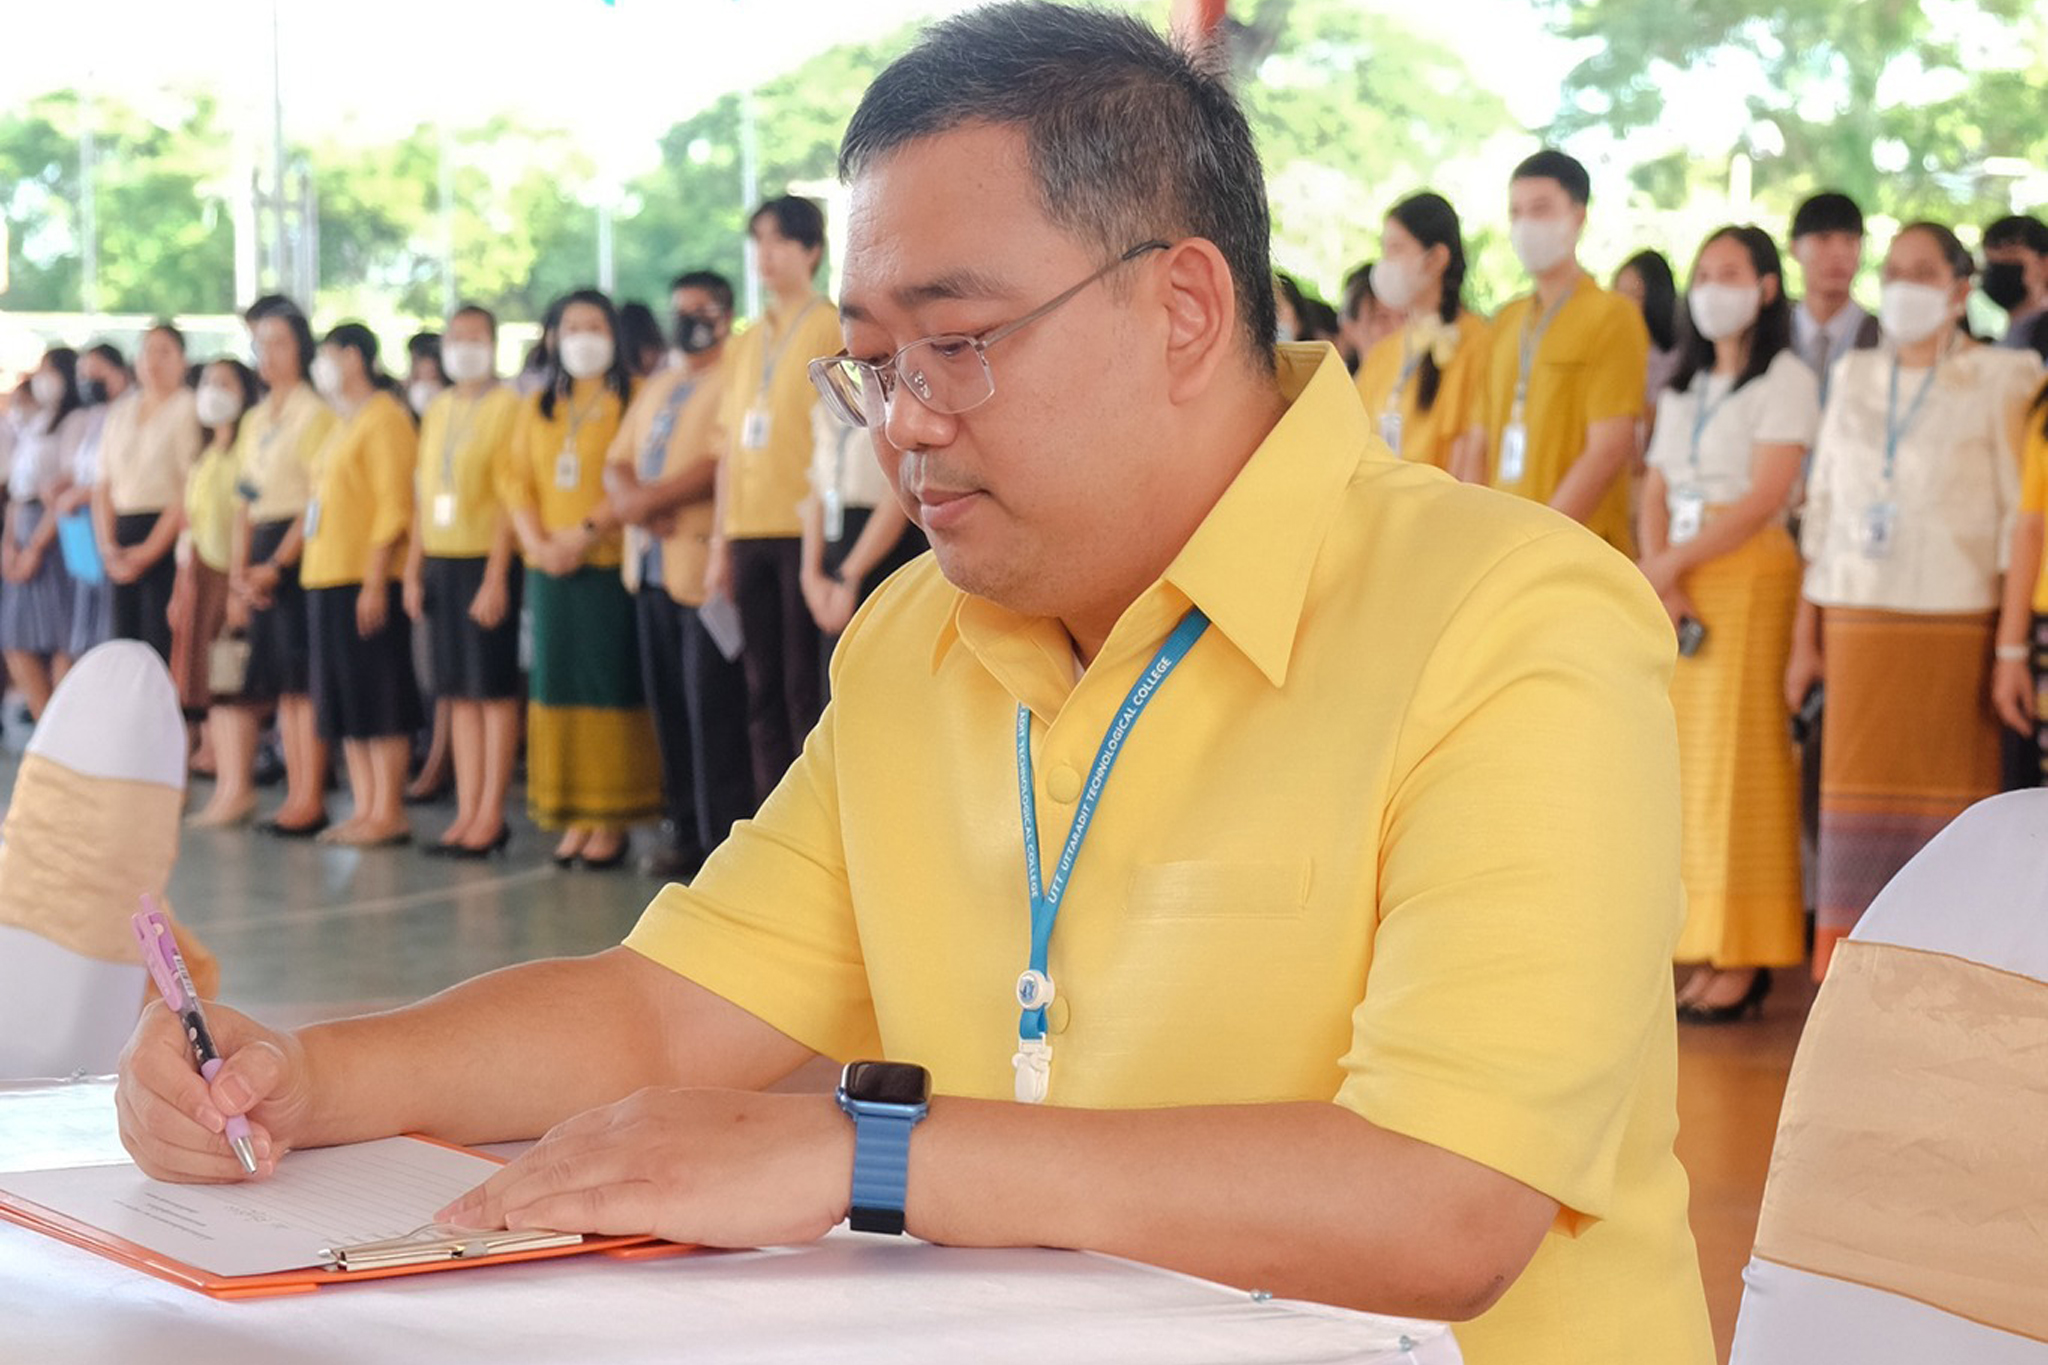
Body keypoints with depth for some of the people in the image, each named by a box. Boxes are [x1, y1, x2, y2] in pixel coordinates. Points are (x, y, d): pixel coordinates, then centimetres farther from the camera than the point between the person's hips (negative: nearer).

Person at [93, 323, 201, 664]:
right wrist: (108, 546, 2)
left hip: (168, 536, -6)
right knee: (124, 644, 3)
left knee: (161, 647, -11)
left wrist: (150, 549, -12)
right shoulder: (120, 411, 16)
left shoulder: (189, 409, -3)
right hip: (123, 538, 6)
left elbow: (190, 489, -10)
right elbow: (103, 486, 16)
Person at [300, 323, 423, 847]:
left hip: (365, 580, -10)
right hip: (326, 577, 10)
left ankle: (388, 812, -4)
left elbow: (394, 505, -16)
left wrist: (375, 579, -21)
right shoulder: (342, 426, 20)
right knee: (343, 697, 9)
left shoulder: (384, 418, -9)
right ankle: (364, 809, 14)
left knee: (378, 695, -7)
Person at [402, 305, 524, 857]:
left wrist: (496, 576, -16)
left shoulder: (506, 405, -5)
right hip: (440, 561, 7)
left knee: (495, 688, -3)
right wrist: (413, 569, 11)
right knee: (459, 691, 8)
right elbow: (425, 495, 17)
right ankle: (467, 812, 12)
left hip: (486, 558, -6)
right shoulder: (437, 410, 15)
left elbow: (510, 495, -11)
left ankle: (491, 815, 1)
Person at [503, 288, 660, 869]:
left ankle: (612, 822, -2)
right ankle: (573, 819, 9)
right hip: (550, 570, 5)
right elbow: (516, 482, 10)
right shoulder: (537, 407, 16)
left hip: (610, 564, -5)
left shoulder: (634, 400, -1)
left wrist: (589, 531, -17)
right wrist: (537, 542, -5)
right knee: (557, 687, 5)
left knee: (611, 687, -5)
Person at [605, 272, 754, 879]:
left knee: (712, 708, -8)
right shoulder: (656, 389, 22)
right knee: (667, 703, 10)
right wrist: (627, 495, -5)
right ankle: (682, 828, 16)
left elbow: (723, 464, -17)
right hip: (651, 564, 8)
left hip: (705, 562, -8)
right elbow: (618, 460, 18)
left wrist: (652, 498, -17)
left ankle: (725, 836, -5)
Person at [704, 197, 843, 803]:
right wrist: (720, 542, 13)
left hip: (803, 528, -6)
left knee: (806, 685, -6)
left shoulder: (831, 328, -2)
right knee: (764, 690, 7)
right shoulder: (746, 344, 18)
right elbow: (730, 447, 18)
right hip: (750, 532, 6)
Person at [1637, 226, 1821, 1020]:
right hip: (1677, 585, 7)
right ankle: (1695, 939, 3)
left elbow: (1766, 496, -11)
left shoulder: (1785, 380, -1)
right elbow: (1655, 494, 13)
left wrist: (1674, 563, -13)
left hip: (1749, 573, -6)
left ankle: (1743, 959, -8)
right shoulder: (1683, 388, 21)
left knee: (1735, 757, -9)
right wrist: (1656, 575, -5)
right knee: (1685, 756, 1)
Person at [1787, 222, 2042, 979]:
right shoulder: (1854, 377, 14)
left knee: (1952, 792, -1)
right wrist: (1804, 637, 11)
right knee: (1857, 788, 2)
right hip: (1858, 620, 4)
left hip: (1955, 623, -3)